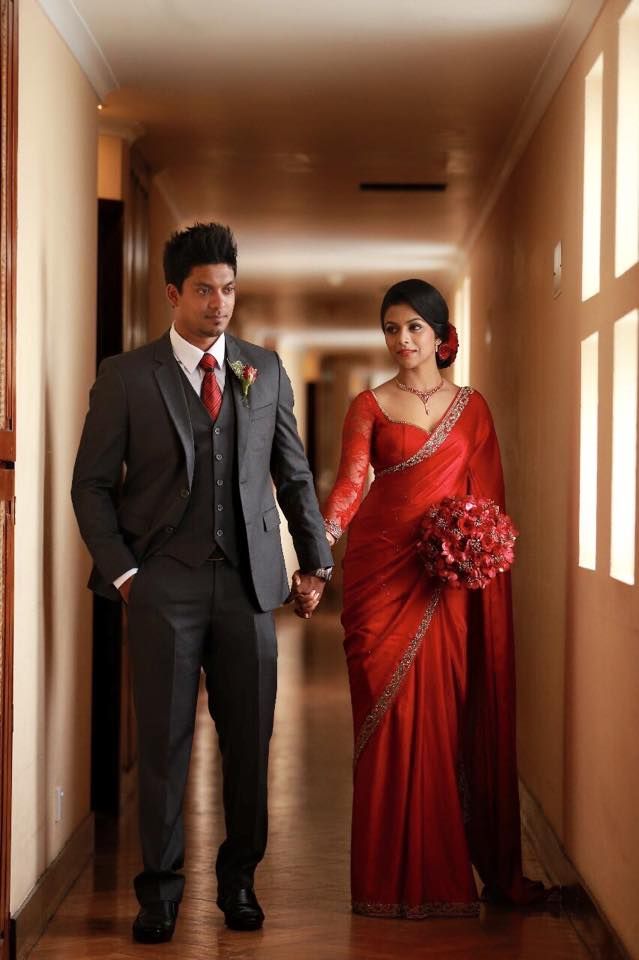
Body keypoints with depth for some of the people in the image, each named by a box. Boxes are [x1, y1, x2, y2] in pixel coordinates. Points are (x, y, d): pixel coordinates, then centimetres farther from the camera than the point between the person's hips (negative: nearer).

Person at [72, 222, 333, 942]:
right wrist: (121, 571, -5)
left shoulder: (265, 370, 10)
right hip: (165, 585, -2)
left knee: (250, 740, 6)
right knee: (164, 741, 3)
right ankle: (160, 888, 15)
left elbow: (294, 474, 15)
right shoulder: (126, 376, 1)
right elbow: (92, 484, 2)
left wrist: (314, 561, 11)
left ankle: (238, 879, 21)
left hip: (248, 582, 2)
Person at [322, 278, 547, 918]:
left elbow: (487, 497, 10)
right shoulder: (370, 406, 6)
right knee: (386, 712, -2)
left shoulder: (470, 407, 12)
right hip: (381, 570, -1)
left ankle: (445, 868, 9)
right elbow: (349, 482, -7)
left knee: (444, 715, 0)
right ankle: (392, 874, 4)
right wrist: (324, 537, -25)